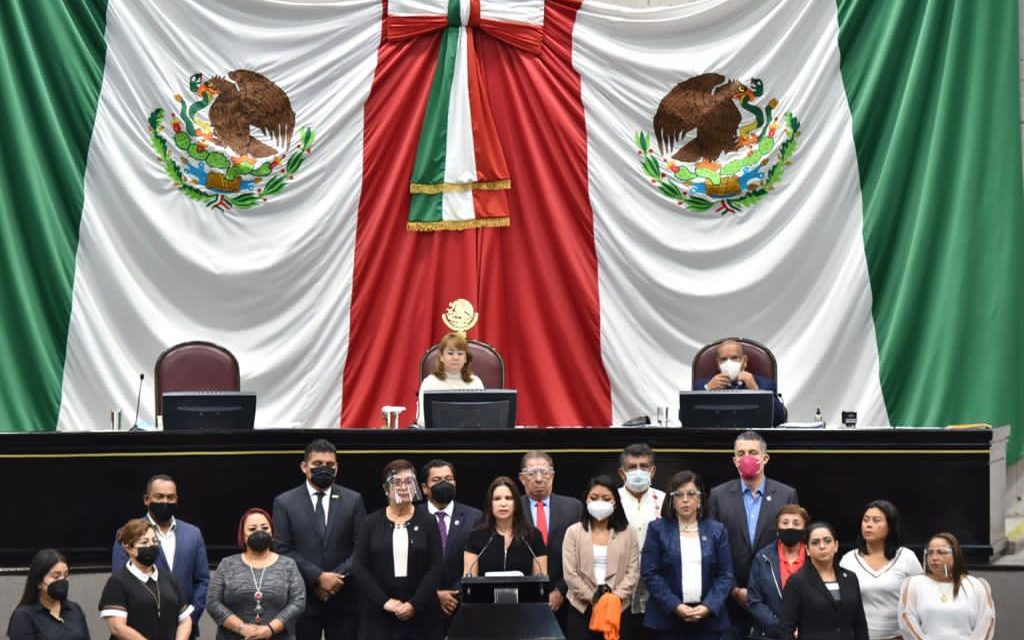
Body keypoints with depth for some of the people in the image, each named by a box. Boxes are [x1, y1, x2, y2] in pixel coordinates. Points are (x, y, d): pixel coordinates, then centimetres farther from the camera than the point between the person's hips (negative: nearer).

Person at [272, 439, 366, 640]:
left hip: (344, 600, 1)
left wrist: (338, 577, -11)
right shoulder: (285, 502, 3)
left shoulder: (353, 500, 7)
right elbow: (283, 549, -3)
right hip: (302, 600, -1)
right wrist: (318, 577, -13)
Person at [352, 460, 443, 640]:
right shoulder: (372, 522, 5)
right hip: (379, 613, 0)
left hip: (419, 614, 0)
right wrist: (384, 601, -10)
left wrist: (414, 604, -13)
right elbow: (360, 567, 0)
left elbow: (435, 569, -2)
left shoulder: (427, 523, 4)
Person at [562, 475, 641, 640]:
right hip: (582, 608, -1)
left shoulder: (627, 533, 6)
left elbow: (633, 571, 1)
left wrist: (616, 596, -13)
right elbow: (570, 574, -2)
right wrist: (592, 598, -10)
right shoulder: (574, 532, 4)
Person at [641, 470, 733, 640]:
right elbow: (650, 573, -1)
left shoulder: (717, 530, 10)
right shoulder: (657, 529, 5)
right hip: (667, 618, -1)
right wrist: (675, 606, -12)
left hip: (709, 618, 1)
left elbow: (725, 575, 6)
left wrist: (709, 606, -10)